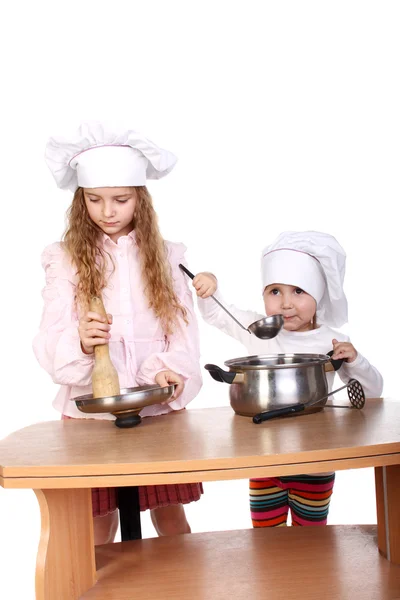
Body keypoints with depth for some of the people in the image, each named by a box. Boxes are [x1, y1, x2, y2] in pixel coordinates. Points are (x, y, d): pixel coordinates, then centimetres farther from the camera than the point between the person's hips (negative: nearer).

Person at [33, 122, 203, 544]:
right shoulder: (65, 260, 0)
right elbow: (51, 341, -7)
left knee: (169, 513, 8)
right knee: (98, 522, 6)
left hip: (159, 405, 1)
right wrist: (80, 343, -29)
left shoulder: (165, 257, 5)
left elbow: (183, 327, 2)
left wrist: (169, 370, -17)